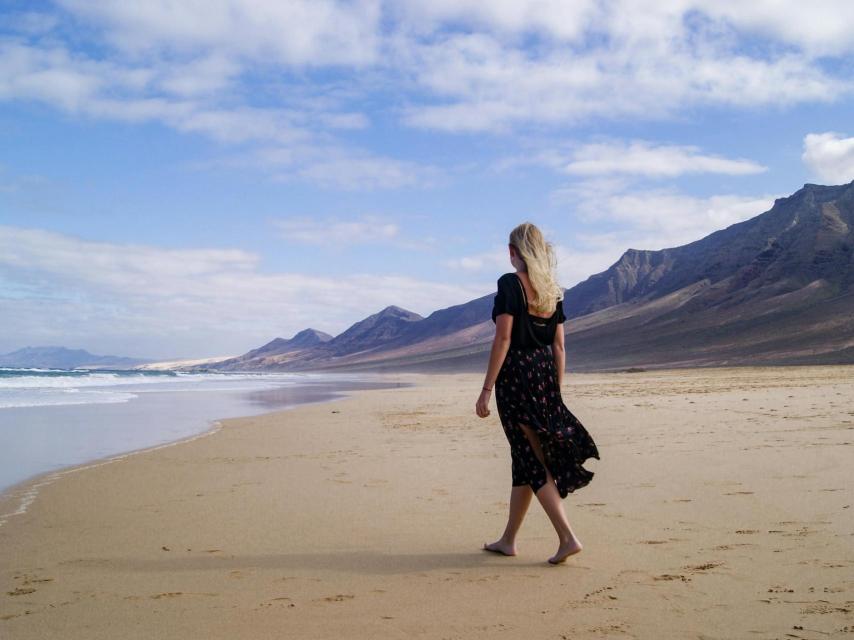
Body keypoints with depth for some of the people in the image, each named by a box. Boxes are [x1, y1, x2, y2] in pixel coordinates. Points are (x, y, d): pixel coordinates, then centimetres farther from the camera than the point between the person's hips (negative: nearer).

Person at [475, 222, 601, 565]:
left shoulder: (510, 283, -10)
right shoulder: (553, 289, 10)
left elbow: (503, 339, -15)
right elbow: (559, 346, 10)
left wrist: (487, 389, -13)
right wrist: (557, 392, 16)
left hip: (516, 374, -7)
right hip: (545, 374, 7)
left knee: (532, 461, -1)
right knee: (524, 458, 14)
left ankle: (567, 537, -8)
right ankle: (508, 540, 24)